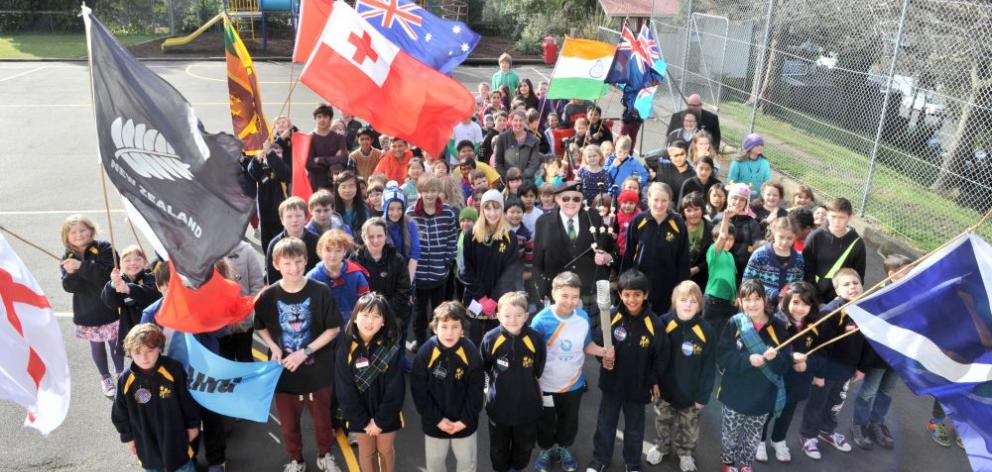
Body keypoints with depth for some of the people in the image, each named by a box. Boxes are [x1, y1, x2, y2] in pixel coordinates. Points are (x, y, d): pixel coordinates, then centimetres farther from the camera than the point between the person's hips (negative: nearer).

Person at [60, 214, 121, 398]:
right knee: (96, 345, 15)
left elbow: (106, 274, -25)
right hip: (86, 312, 3)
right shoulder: (68, 257, 1)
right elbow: (68, 286, -9)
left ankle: (120, 374, 31)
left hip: (109, 307, -3)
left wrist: (81, 266, -31)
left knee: (115, 342, 9)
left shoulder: (104, 249, -11)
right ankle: (105, 378, 34)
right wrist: (71, 273, -29)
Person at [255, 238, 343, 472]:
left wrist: (305, 352, -16)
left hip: (317, 369, -1)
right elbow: (260, 327, 6)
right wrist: (273, 347, -12)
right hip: (284, 370, 1)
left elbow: (333, 329, -9)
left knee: (322, 417, 17)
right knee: (288, 422, 17)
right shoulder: (268, 295, -10)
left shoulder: (320, 292, -16)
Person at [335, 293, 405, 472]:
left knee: (385, 450, 19)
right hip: (360, 415, 1)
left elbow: (394, 390, -16)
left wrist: (380, 420, -16)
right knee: (366, 452, 20)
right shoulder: (346, 349, -14)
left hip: (387, 414, -1)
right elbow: (345, 391, -12)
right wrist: (363, 421, -13)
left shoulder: (392, 349, -18)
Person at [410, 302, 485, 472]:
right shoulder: (425, 352, -19)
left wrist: (466, 419, -14)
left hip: (464, 422, 0)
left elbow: (476, 391, -11)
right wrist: (436, 418, -14)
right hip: (434, 422, 0)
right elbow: (418, 391, -13)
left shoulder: (471, 353, -19)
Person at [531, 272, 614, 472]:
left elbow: (587, 345, 1)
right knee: (546, 423, 21)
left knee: (569, 422, 26)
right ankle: (545, 450, 49)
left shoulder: (584, 318, -14)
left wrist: (604, 351, -18)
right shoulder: (541, 321, -26)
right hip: (546, 386, -3)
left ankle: (564, 448, 53)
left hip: (574, 384, 3)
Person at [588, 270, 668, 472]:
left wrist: (654, 380, 0)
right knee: (605, 423, 18)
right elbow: (596, 341, -4)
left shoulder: (653, 323, -18)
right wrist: (603, 356, -22)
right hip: (611, 382, 1)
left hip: (638, 385, -1)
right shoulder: (610, 316, -17)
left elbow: (661, 354, -6)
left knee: (634, 427, 19)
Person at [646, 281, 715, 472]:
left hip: (691, 392, -1)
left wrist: (703, 395, -8)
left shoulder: (706, 330, -20)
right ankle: (662, 447, 50)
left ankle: (685, 453, 47)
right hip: (665, 388, 1)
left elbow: (709, 367, -12)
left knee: (689, 426, 20)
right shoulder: (664, 323, -18)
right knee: (663, 421, 23)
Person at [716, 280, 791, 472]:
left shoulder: (777, 327, -8)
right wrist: (748, 359, -26)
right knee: (730, 434, 15)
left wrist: (774, 358, -28)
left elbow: (786, 364, -7)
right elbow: (722, 358, -13)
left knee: (753, 437, 19)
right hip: (735, 394, -1)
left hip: (763, 396, 1)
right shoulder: (734, 324, -12)